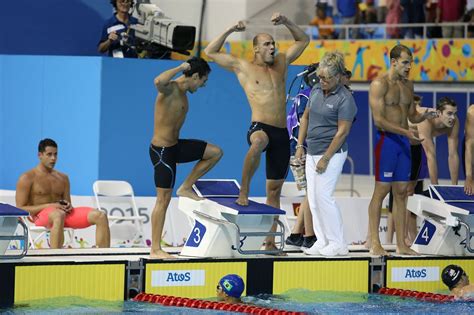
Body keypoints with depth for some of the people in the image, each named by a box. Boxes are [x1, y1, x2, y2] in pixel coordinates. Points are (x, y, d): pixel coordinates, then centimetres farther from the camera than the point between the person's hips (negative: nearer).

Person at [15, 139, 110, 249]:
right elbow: (20, 209, -4)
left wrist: (68, 206, -4)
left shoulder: (63, 178, 22)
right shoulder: (27, 178, 3)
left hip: (64, 214, 6)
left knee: (100, 216, -16)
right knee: (59, 215, -44)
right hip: (41, 216, -6)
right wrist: (49, 206, -14)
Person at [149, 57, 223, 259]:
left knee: (215, 152, 12)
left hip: (175, 146, 9)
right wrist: (180, 68, -32)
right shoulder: (170, 88, -18)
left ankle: (186, 188, 16)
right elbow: (159, 82, -44)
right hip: (162, 150, -9)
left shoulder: (182, 91, 11)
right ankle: (155, 250, -1)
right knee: (163, 199, -6)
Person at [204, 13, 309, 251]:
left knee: (274, 190, 6)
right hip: (260, 127, -5)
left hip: (281, 133, 5)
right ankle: (244, 191, -30)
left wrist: (286, 23, 13)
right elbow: (210, 52, 4)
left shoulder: (281, 63, 17)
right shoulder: (243, 67, 6)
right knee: (258, 144, -44)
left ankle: (269, 241, 10)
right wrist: (230, 31, -3)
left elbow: (303, 40, 27)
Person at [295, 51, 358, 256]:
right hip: (312, 152, 8)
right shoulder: (316, 90, 7)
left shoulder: (345, 99, -15)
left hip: (332, 153, -8)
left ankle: (338, 244, -2)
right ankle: (322, 241, 14)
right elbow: (306, 117, 17)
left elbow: (342, 131, -16)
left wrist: (326, 158, -16)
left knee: (323, 196, -10)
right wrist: (300, 145, 10)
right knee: (313, 198, 7)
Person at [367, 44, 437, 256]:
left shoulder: (408, 85, 14)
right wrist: (405, 131, -22)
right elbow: (378, 119, -15)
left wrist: (424, 116, 0)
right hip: (386, 141, -7)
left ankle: (401, 244, 10)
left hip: (403, 142, 7)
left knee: (401, 191, 7)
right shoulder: (380, 84, -9)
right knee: (381, 190, -6)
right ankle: (374, 243, -2)